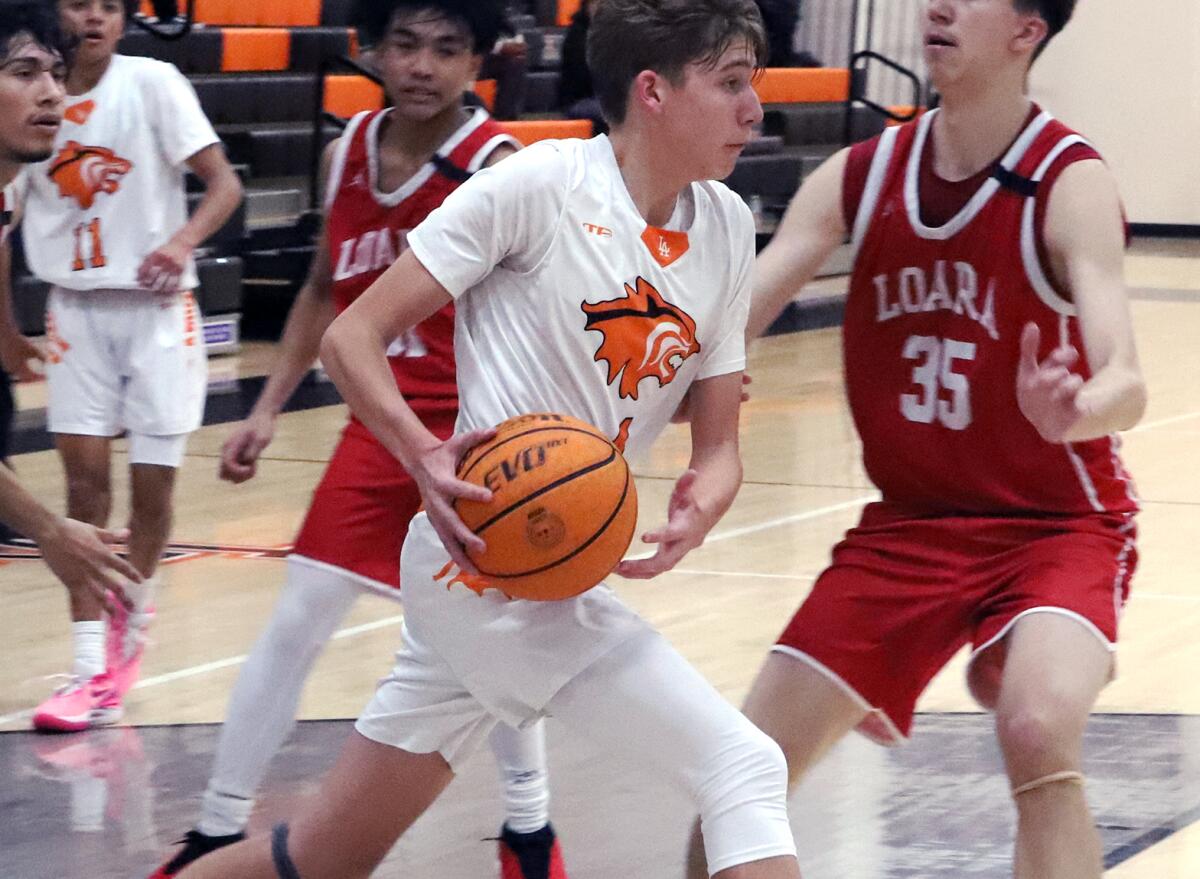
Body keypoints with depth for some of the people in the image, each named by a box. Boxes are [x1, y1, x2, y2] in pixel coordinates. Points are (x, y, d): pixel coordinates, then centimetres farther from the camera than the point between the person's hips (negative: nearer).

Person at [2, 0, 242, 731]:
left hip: (156, 308, -2)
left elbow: (225, 184, -10)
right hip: (77, 308, 2)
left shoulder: (153, 83, -9)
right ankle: (95, 671, -4)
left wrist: (181, 242, -28)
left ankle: (133, 613, 29)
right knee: (85, 480, -5)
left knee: (153, 485, 0)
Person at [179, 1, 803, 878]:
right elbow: (353, 335, -9)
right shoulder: (542, 183, -13)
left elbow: (718, 445, 11)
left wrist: (696, 511, -13)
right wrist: (426, 456, -27)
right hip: (491, 567, -8)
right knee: (744, 768, -13)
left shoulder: (726, 228, 7)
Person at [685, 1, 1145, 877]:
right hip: (909, 525, 5)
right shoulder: (857, 178, -3)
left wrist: (1072, 413, -53)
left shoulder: (1070, 184, -17)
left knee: (1040, 731, -33)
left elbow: (1126, 385, -29)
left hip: (1055, 526, -5)